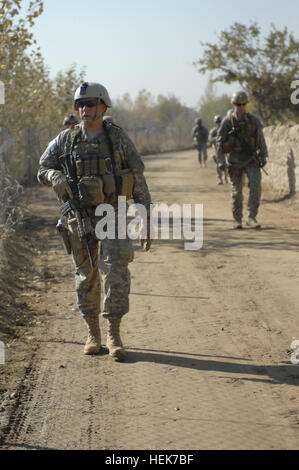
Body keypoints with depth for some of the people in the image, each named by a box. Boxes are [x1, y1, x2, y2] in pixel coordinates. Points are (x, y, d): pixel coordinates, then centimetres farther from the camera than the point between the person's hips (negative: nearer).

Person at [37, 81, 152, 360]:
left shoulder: (119, 139, -2)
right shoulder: (66, 140, 1)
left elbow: (138, 183, 1)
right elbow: (43, 171, 9)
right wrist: (56, 176, -17)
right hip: (79, 218, 2)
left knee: (117, 270, -16)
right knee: (86, 276, 8)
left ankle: (114, 335, -7)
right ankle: (93, 334, 22)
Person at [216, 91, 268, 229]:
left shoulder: (254, 120, -1)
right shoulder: (227, 122, -4)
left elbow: (261, 139, 6)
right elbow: (220, 142, -2)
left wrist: (263, 157, 4)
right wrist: (221, 162, -7)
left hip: (251, 159, 1)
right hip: (235, 160, -1)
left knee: (256, 186, -16)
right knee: (236, 191, 6)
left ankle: (251, 218, -14)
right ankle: (237, 220, 19)